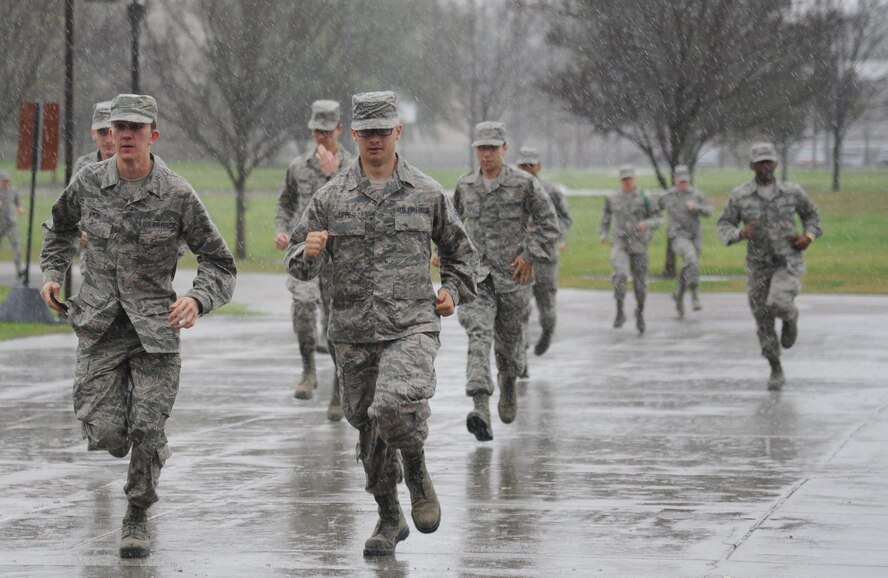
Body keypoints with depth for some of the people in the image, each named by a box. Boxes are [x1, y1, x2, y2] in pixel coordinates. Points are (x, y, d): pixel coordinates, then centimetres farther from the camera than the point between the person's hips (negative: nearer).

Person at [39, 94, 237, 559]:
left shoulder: (178, 196, -7)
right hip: (99, 327, 2)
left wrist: (197, 300, -19)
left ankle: (137, 517, 15)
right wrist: (51, 274, 7)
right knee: (106, 435, -6)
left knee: (147, 430, -7)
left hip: (155, 327, -2)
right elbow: (60, 229, 22)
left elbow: (219, 262, -1)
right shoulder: (88, 184, 0)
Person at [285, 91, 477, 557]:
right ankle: (389, 518, 27)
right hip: (352, 332, 2)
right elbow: (298, 263, 7)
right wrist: (308, 252, -16)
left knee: (397, 404, -27)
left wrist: (454, 290, 6)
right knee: (369, 429, 9)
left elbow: (459, 249, 21)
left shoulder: (426, 193, 5)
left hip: (412, 326, -2)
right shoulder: (330, 197, 5)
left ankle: (417, 475, 3)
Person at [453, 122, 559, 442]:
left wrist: (530, 255, -9)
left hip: (513, 275, -1)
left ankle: (508, 381, 49)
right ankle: (481, 409, -31)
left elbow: (548, 225, 0)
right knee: (478, 335, -19)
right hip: (476, 275, 1)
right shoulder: (465, 186, 4)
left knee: (510, 339, 14)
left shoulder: (525, 184, -6)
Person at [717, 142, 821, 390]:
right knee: (764, 322, 5)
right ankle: (776, 370, 27)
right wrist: (740, 234, -25)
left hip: (789, 263, -2)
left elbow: (811, 213, 13)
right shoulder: (740, 196, -8)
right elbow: (724, 228, -1)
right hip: (758, 267, 2)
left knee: (778, 304, -27)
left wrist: (809, 236, -7)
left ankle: (790, 317, 12)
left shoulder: (792, 191, -6)